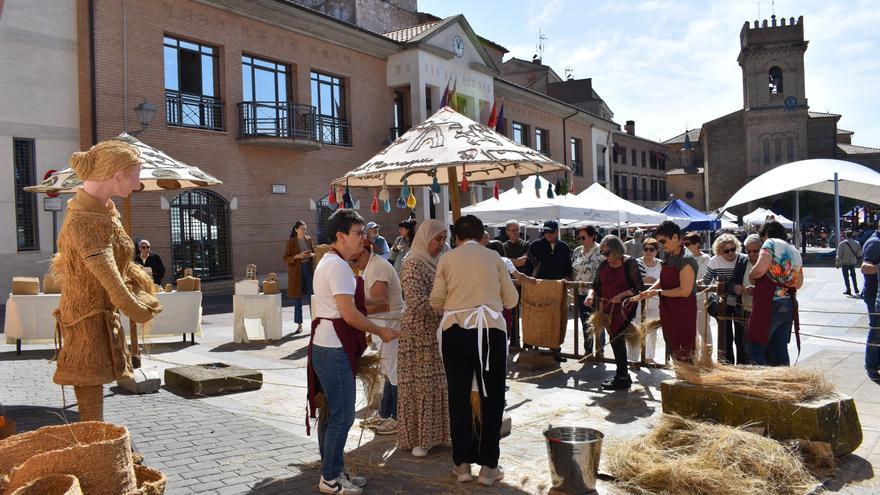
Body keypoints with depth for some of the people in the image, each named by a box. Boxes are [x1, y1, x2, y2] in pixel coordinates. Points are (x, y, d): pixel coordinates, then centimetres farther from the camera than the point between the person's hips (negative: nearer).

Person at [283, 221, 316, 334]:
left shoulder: (308, 240, 7)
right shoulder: (290, 242, -3)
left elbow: (314, 252, 16)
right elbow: (285, 258, -4)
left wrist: (311, 255, -7)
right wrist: (298, 256, -19)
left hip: (308, 269, 3)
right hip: (296, 271, -3)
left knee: (312, 297, -2)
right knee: (297, 299, 3)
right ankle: (299, 325, 10)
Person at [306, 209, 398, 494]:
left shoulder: (328, 262, 17)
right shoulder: (338, 266, -17)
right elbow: (349, 313, -21)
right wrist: (380, 331, -10)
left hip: (326, 346, 11)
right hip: (334, 349, -11)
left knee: (332, 413, 17)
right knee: (342, 416, -2)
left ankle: (333, 471, 28)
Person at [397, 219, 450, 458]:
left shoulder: (436, 262, 11)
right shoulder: (413, 265, -14)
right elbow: (418, 304, -23)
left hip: (438, 334, 8)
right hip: (418, 335, -7)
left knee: (437, 385, 10)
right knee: (419, 386, 1)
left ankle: (432, 433, 23)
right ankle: (415, 438, 13)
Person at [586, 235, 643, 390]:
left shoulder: (630, 263, -7)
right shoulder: (603, 265, 11)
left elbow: (638, 287, -9)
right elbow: (595, 284, 15)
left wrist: (623, 294, -21)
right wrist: (591, 294, -6)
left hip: (623, 308, -6)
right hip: (607, 308, 6)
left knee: (616, 339, -10)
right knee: (615, 340, 11)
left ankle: (622, 378, -1)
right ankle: (622, 375, 23)